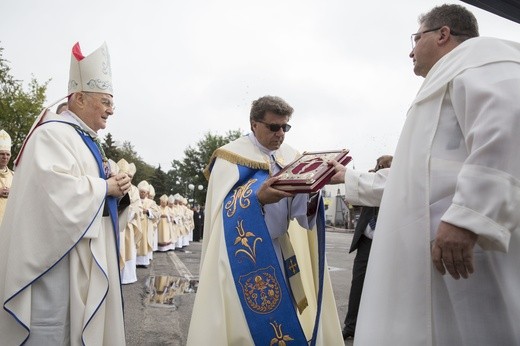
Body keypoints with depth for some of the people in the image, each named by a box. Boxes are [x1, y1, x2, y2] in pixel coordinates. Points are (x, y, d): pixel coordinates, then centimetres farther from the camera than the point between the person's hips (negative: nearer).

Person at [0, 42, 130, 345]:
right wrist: (105, 187, -15)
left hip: (86, 254, 10)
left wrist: (116, 188, 1)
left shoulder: (86, 139, 17)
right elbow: (57, 190, -28)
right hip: (59, 257, -10)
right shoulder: (54, 133, -13)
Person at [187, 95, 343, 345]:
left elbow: (298, 210, 2)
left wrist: (310, 196, -20)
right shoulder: (231, 156, -8)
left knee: (284, 315, 10)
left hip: (283, 252, 5)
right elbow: (224, 210, -15)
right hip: (245, 254, -5)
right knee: (251, 322, 0)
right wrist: (258, 197, -32)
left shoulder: (290, 156, 8)